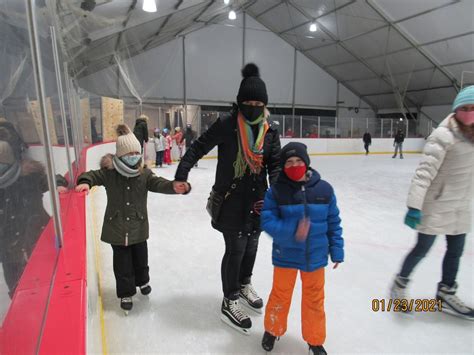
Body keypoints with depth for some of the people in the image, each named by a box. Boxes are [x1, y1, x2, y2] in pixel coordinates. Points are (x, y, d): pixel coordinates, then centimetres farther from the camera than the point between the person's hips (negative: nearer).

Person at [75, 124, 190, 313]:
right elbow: (92, 175, -11)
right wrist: (85, 182, -36)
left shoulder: (144, 174, -10)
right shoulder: (109, 172, -11)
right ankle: (126, 293, 30)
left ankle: (142, 281, 49)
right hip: (117, 227, -1)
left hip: (139, 226, 2)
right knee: (122, 262, 10)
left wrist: (173, 186, -43)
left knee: (140, 257, 21)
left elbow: (158, 183, -22)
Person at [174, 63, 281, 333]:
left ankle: (244, 284, 47)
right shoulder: (226, 124, -12)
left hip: (257, 198, 5)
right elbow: (199, 147, -10)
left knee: (252, 245, 20)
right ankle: (230, 302, 23)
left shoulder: (269, 130, 1)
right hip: (231, 199, -5)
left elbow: (275, 164, 3)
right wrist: (182, 174, -16)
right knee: (236, 249, 1)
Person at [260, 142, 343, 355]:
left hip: (315, 256, 2)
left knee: (314, 299, 17)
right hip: (285, 255, -1)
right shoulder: (276, 191, -14)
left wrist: (337, 250, 4)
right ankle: (273, 330, 45)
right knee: (280, 295, 17)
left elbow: (333, 222, 1)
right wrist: (292, 230, -29)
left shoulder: (324, 189, -7)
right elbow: (267, 221, -16)